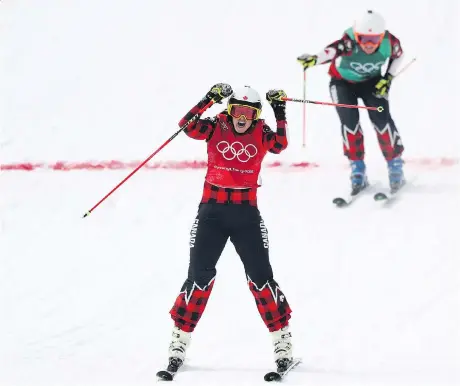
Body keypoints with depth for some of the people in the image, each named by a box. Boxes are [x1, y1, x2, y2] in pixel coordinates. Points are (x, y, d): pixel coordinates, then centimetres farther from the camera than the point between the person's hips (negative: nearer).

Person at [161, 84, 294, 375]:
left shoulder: (261, 133, 1)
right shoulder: (216, 128, -1)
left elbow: (280, 145, -18)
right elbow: (188, 126, -17)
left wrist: (280, 112, -23)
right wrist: (210, 99, -27)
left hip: (247, 214, 0)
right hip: (212, 211, 0)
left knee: (260, 277, -2)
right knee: (199, 277, 0)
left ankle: (283, 341, 5)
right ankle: (179, 345, 8)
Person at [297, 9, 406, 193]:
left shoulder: (389, 42, -27)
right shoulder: (350, 42, -36)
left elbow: (398, 54, -2)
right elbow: (333, 50, -57)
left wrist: (388, 78, -12)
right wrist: (315, 59, -77)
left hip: (373, 82, 1)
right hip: (343, 81, -1)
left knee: (381, 118, -16)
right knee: (349, 121, -17)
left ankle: (395, 164, 0)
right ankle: (357, 168, -2)